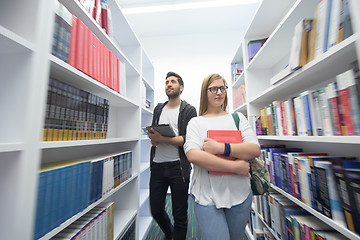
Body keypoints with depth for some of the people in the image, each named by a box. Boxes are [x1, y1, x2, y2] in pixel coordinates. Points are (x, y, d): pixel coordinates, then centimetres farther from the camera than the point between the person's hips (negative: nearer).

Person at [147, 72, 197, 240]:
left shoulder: (189, 110, -2)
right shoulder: (158, 109, 14)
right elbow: (152, 132, 14)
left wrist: (163, 139, -23)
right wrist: (153, 139, -9)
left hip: (178, 167, -4)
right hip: (157, 165, 5)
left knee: (180, 215, 10)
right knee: (156, 210, 19)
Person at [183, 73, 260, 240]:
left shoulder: (238, 118, 5)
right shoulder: (195, 122, -3)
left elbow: (255, 150, -7)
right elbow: (192, 155, -19)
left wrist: (221, 148, -21)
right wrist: (235, 166, -19)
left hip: (239, 193, 4)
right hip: (206, 196, -3)